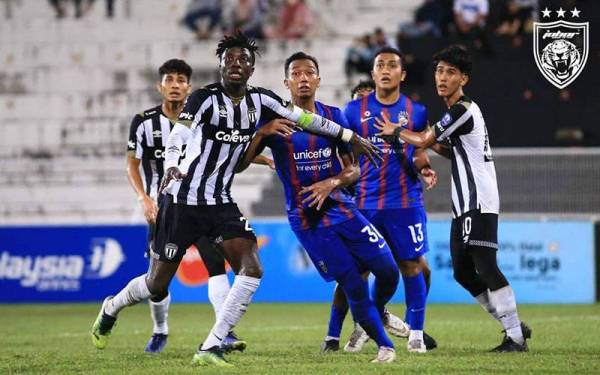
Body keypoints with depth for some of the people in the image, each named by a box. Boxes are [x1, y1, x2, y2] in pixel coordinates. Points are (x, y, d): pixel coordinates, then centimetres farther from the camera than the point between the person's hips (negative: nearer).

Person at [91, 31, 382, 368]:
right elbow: (178, 134, -30)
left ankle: (211, 349, -11)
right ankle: (111, 309, 37)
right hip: (183, 202, -5)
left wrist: (351, 137, 11)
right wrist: (171, 166, -50)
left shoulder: (260, 100, 1)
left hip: (222, 203, 5)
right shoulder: (205, 98, -16)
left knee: (251, 270, -16)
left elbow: (304, 118, 10)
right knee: (156, 287, 4)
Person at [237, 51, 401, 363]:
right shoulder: (274, 121, -6)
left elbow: (352, 169, 7)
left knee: (388, 270, -1)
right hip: (307, 219, -4)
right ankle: (384, 345, 10)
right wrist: (262, 133, -26)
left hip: (341, 207, 4)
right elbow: (239, 164, -11)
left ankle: (378, 315, 32)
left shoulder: (333, 116, 4)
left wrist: (332, 183, -14)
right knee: (354, 286, -8)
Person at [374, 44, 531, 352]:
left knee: (485, 267, -17)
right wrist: (436, 144, 16)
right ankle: (514, 326, 16)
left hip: (479, 203, -10)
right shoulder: (457, 111, 18)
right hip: (464, 205, 10)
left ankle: (516, 337, -18)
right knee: (463, 272, 9)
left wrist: (396, 131, 13)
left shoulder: (463, 110, -13)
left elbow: (423, 141, -5)